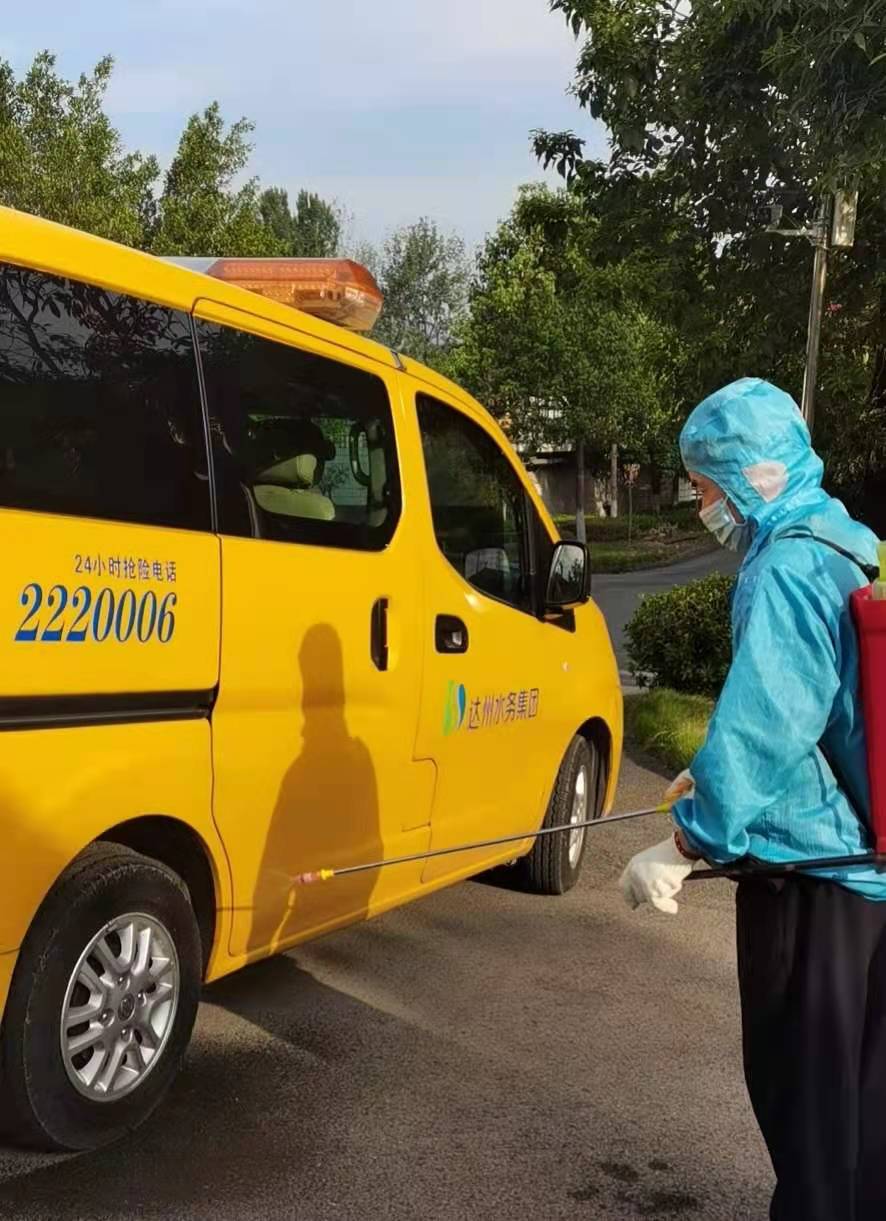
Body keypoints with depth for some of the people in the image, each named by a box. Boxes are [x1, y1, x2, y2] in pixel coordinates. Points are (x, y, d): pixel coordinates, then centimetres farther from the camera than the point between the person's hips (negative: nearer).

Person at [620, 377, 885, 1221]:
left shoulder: (786, 570, -20)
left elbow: (762, 727, -27)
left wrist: (686, 844, -19)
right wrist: (716, 778, 21)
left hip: (812, 872, -9)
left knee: (804, 1086, 7)